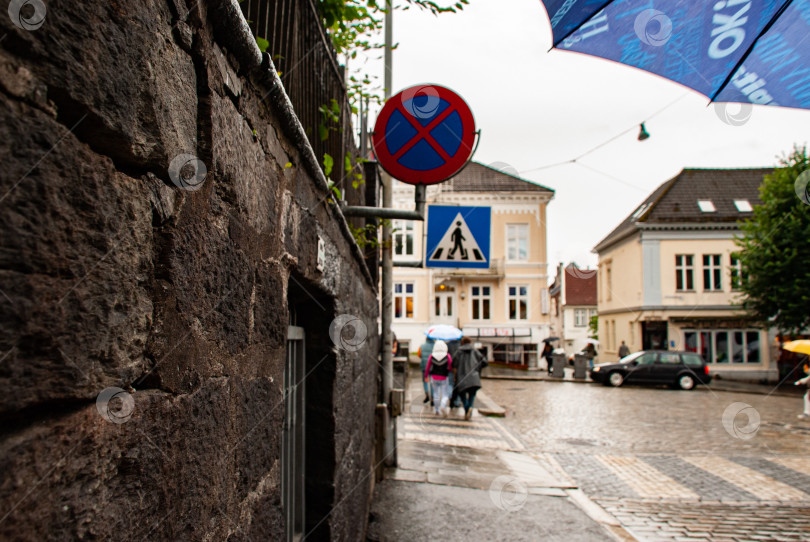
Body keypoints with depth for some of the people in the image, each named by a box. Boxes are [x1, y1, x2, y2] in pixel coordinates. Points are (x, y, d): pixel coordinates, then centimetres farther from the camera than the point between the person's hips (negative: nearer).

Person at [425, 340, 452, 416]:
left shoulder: (431, 356, -7)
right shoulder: (447, 356, -10)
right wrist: (450, 370, 18)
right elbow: (450, 368, -5)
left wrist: (426, 376, 15)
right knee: (445, 395, 6)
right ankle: (443, 406, -19)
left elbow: (428, 368, 1)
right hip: (444, 378, -2)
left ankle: (436, 410, 25)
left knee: (436, 394, 17)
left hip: (434, 378, 2)